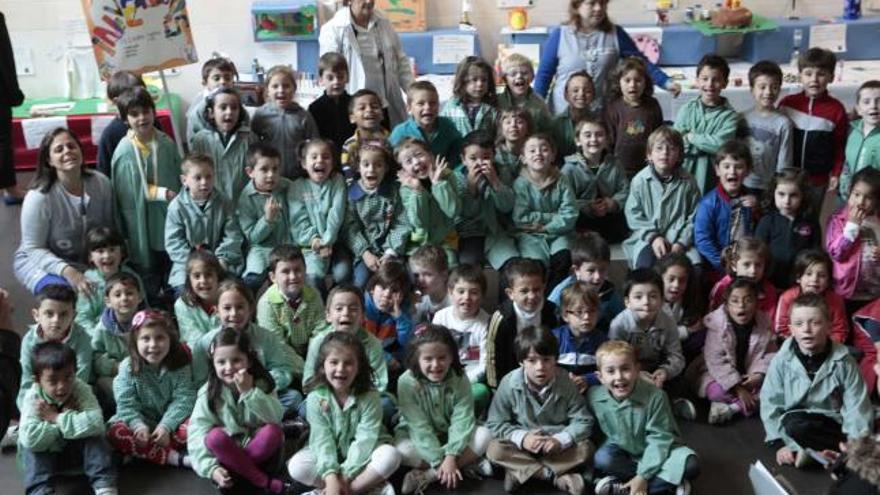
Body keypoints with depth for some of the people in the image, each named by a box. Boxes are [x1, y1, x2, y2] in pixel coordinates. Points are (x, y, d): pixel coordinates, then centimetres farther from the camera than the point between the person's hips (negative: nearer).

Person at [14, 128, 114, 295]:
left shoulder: (100, 183, -10)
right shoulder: (38, 197, -24)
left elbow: (109, 228, 2)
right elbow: (33, 249, -20)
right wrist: (67, 271, -34)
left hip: (89, 260, 5)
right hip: (40, 261, -4)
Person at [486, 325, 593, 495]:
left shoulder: (566, 383, -14)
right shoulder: (509, 383, -15)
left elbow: (583, 421, -12)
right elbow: (496, 423, -11)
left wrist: (560, 440, -28)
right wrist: (521, 437, -27)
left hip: (557, 445, 1)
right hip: (523, 445, 0)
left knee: (585, 448, -25)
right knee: (494, 449, -27)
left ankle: (520, 471, -24)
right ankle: (558, 477, -28)